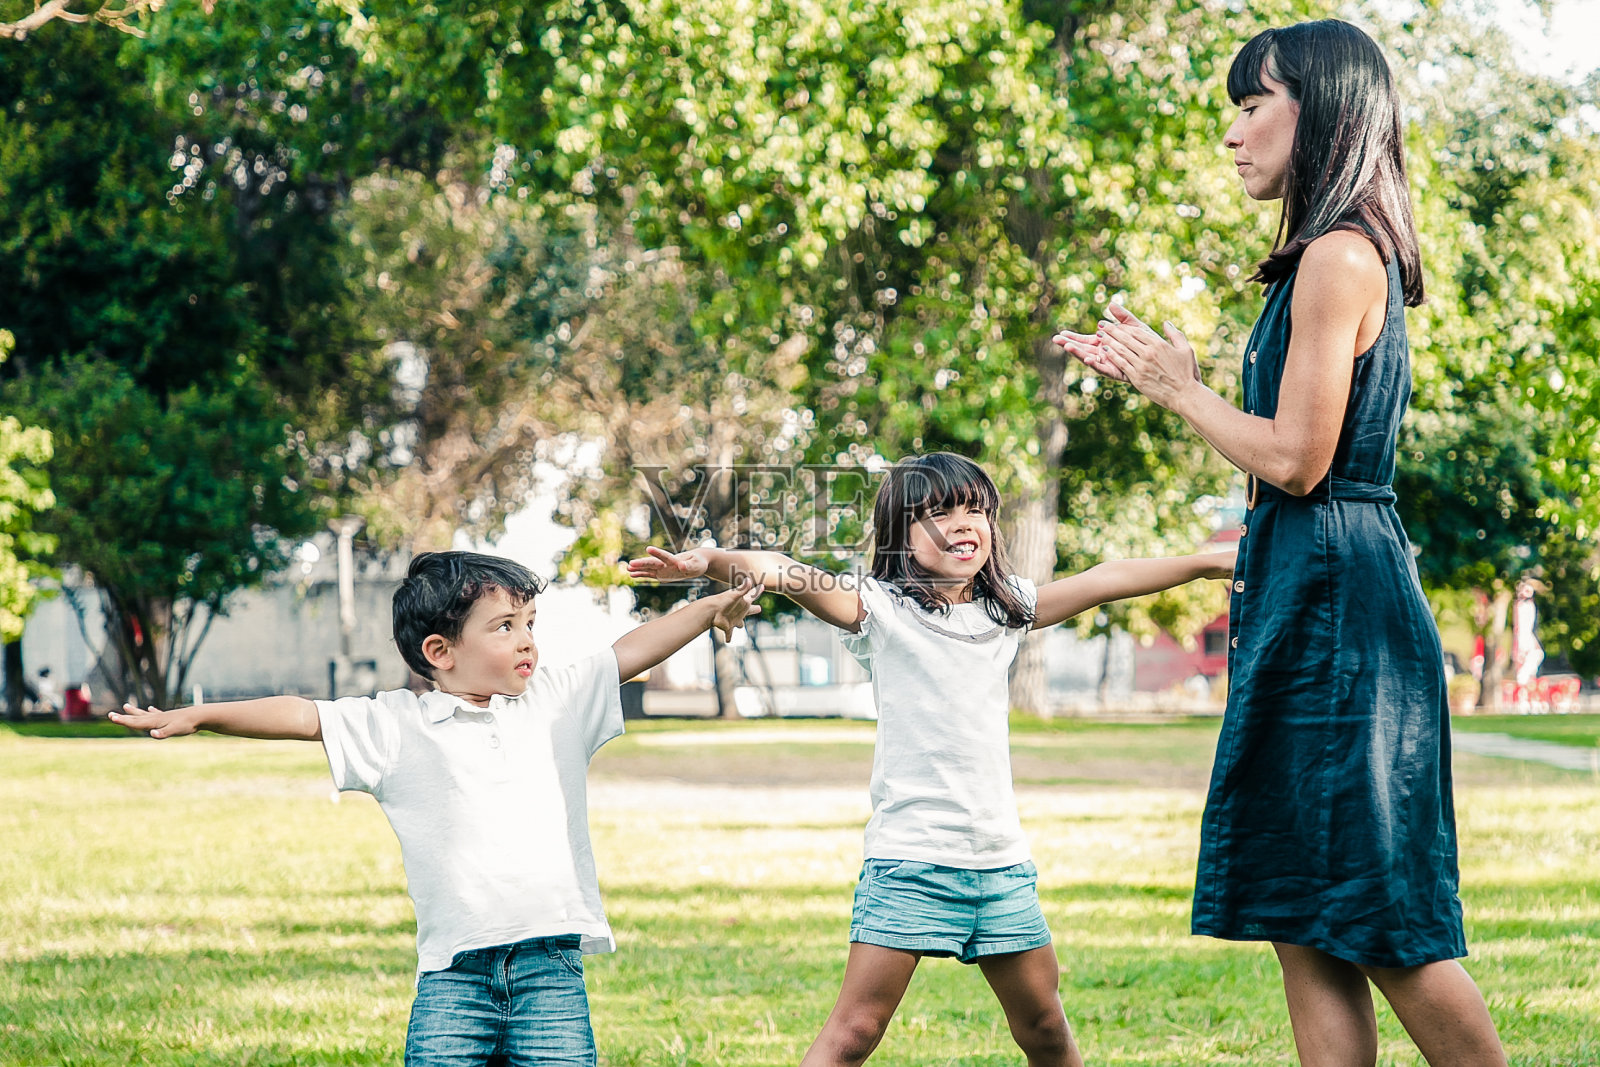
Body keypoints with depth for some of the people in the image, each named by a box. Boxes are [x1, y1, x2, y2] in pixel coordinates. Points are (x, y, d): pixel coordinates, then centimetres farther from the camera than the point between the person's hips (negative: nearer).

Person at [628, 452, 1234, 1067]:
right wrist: (710, 562, -37)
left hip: (1002, 860, 5)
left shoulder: (1006, 608, 12)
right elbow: (785, 575, -19)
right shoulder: (882, 609, -4)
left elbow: (1102, 582, 18)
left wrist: (1214, 562, 22)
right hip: (910, 859, -5)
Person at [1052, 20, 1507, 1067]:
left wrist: (1182, 390, -3)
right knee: (1305, 932, 8)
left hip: (1336, 600, -10)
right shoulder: (1344, 259, 17)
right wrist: (1169, 377, 21)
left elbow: (1295, 460, -18)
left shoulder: (1340, 256, -13)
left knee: (1380, 927, -6)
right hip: (1307, 598, 10)